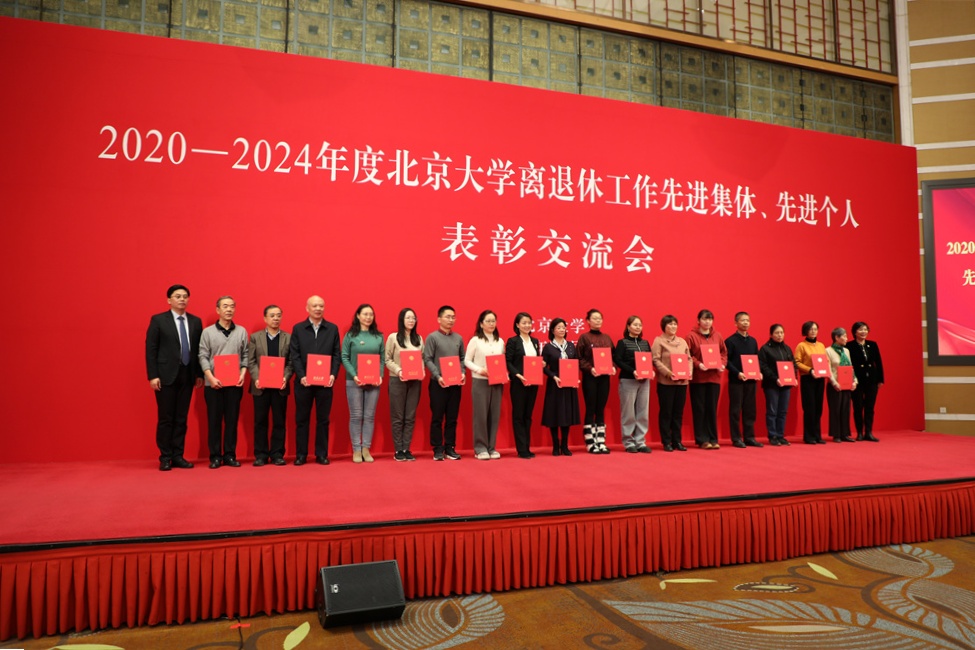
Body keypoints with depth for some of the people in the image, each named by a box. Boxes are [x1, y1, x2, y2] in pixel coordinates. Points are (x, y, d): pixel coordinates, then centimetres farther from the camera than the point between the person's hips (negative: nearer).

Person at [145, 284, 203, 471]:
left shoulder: (196, 321, 9)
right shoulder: (158, 320, -1)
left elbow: (199, 349, 8)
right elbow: (150, 349, -4)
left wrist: (200, 374, 5)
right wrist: (153, 376, -10)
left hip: (187, 376, 3)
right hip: (166, 376, -3)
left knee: (182, 418, 8)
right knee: (165, 418, 2)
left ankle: (178, 456, 15)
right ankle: (165, 458, 11)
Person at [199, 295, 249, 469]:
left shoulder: (242, 331, 8)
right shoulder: (208, 332, 3)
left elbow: (246, 355, 7)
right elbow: (203, 357, -2)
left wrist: (243, 374, -6)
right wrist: (211, 378, -13)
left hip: (235, 383, 1)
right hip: (214, 384, -1)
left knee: (232, 420, 5)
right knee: (214, 420, 3)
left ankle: (230, 455, 14)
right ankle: (215, 456, 11)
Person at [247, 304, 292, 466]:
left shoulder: (288, 338, 6)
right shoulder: (255, 337, 8)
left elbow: (291, 362, 0)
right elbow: (251, 361, 1)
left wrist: (286, 378, -15)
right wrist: (256, 378, -13)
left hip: (280, 386, 0)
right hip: (261, 386, 0)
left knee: (279, 421, 4)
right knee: (260, 422, 4)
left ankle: (277, 454, 11)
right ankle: (261, 455, 11)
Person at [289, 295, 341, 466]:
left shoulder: (333, 329, 7)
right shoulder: (298, 329, 5)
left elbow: (337, 354, 4)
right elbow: (294, 356, 0)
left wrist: (333, 374, -10)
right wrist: (301, 376, -12)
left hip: (325, 381, 0)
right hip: (303, 381, 0)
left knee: (323, 419, 6)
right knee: (301, 419, 6)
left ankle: (321, 454, 14)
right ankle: (301, 454, 14)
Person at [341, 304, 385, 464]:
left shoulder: (378, 336, 8)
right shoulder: (350, 335, 0)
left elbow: (383, 358, 8)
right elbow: (344, 357, -3)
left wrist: (380, 375, -7)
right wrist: (354, 376, -14)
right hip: (354, 381, -2)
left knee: (370, 416, 5)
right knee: (356, 416, 2)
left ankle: (366, 449, 13)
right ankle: (356, 450, 9)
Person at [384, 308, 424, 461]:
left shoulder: (419, 338, 10)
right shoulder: (393, 337, -1)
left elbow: (422, 358, 11)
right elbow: (387, 360, -4)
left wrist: (422, 371, -7)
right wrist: (398, 370, -18)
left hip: (415, 381, 4)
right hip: (397, 380, -4)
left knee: (410, 416, 6)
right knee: (398, 416, 2)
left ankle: (406, 449, 12)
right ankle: (398, 450, 8)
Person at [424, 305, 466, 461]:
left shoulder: (458, 338, 11)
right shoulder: (432, 337, -2)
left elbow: (462, 358, 14)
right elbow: (427, 360, -7)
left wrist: (463, 373, -3)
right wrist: (438, 376, -17)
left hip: (456, 383, 4)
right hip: (438, 383, -4)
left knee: (452, 418, 8)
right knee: (437, 418, 1)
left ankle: (450, 448, 16)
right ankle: (438, 449, 8)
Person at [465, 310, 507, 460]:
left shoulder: (500, 341, 10)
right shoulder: (475, 340, -2)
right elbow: (467, 360, -2)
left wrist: (505, 373, -6)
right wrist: (479, 370, -15)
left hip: (497, 382, 4)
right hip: (480, 382, -4)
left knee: (494, 415, 5)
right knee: (481, 415, -3)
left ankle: (491, 447, 15)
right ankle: (480, 448, 6)